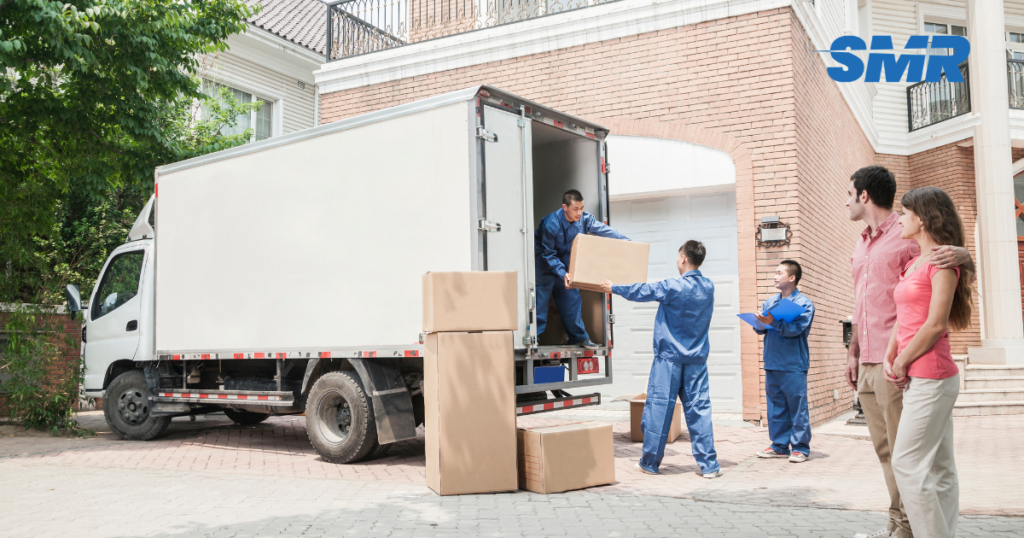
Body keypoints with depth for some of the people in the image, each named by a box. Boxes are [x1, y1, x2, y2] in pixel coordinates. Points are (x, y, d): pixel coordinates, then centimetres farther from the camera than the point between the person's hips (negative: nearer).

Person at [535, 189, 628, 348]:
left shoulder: (585, 219, -15)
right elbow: (548, 254, -24)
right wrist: (563, 273, -33)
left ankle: (579, 337, 17)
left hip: (566, 262, 6)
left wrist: (626, 241, -8)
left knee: (572, 298, 7)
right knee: (540, 301, -9)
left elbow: (604, 230, -3)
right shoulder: (551, 224, -30)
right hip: (545, 264, -6)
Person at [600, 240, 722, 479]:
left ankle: (650, 462, 12)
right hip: (697, 360, 5)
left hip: (669, 357, -5)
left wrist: (613, 288, 15)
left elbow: (641, 292, -1)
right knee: (699, 409, 5)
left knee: (658, 408, 3)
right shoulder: (708, 287, 5)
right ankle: (709, 465, 4)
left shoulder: (672, 287, -12)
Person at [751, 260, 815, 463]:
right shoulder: (770, 301, 15)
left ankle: (800, 448, 8)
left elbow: (796, 328, -17)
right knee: (775, 407, 10)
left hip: (794, 365, -6)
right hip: (772, 363, 6)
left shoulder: (804, 303, -3)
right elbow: (760, 328, 12)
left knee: (797, 407, -1)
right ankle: (779, 446, 18)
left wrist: (773, 323, -28)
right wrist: (760, 323, -10)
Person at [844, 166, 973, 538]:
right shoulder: (862, 247, 18)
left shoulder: (907, 238, -7)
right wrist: (853, 353, 19)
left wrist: (962, 255, -27)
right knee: (884, 448, 12)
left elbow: (967, 270, -4)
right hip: (867, 364, 8)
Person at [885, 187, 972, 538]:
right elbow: (904, 317, 16)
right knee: (940, 469, 11)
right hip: (917, 378, 9)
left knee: (907, 464, -9)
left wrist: (902, 363, -8)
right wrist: (889, 357, 2)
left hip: (930, 377, -9)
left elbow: (935, 324, -16)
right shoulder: (913, 264, 17)